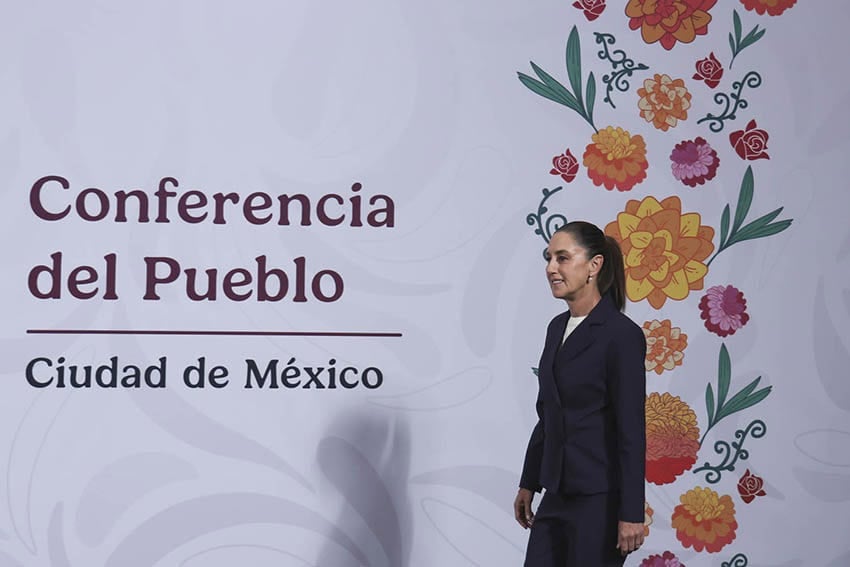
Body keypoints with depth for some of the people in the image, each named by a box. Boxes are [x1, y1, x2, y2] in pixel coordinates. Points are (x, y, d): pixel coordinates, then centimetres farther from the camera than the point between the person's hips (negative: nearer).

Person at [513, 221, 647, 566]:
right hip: (558, 495, 8)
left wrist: (631, 513, -18)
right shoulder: (558, 328, 11)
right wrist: (528, 483, 18)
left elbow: (632, 430, -17)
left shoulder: (621, 334, -14)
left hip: (600, 499, -8)